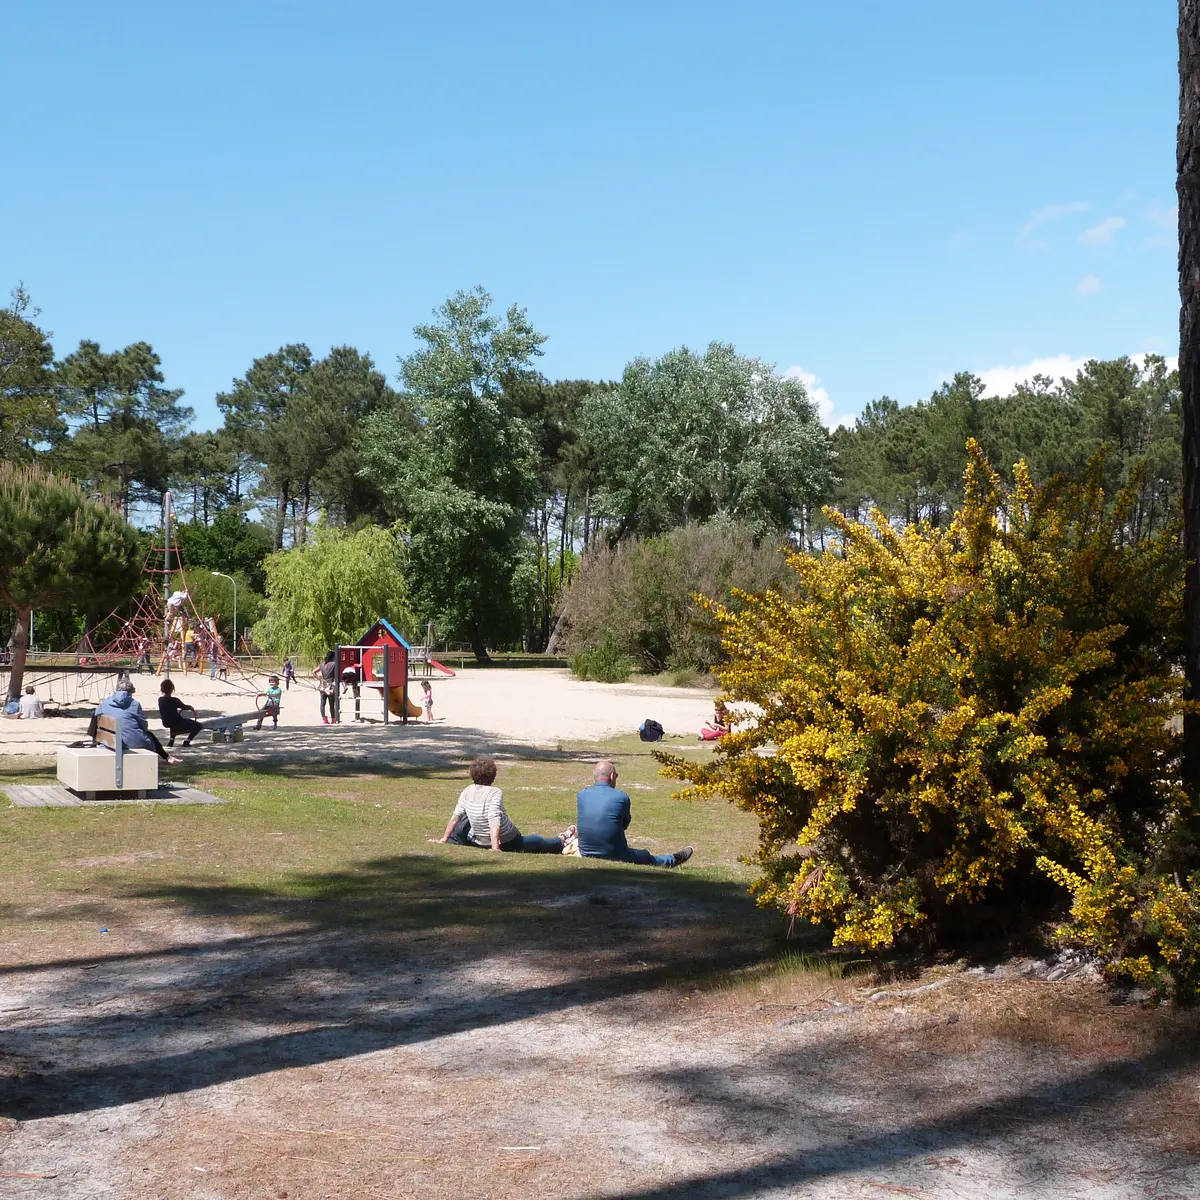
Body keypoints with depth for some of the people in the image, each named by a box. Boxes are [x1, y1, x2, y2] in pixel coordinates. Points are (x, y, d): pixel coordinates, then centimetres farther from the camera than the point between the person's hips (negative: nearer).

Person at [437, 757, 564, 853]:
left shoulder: (467, 792, -8)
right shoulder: (495, 793, -23)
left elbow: (455, 817, -5)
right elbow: (495, 821, -32)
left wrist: (444, 839, 4)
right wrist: (495, 847, -36)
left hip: (480, 842, 3)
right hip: (508, 842, -3)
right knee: (537, 841, 21)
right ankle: (561, 841, 42)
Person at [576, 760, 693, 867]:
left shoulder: (581, 795, -5)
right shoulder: (621, 797, -14)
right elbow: (625, 824, 1)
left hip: (586, 854, 4)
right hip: (614, 857, -4)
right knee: (648, 858, 25)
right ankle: (673, 860, 51)